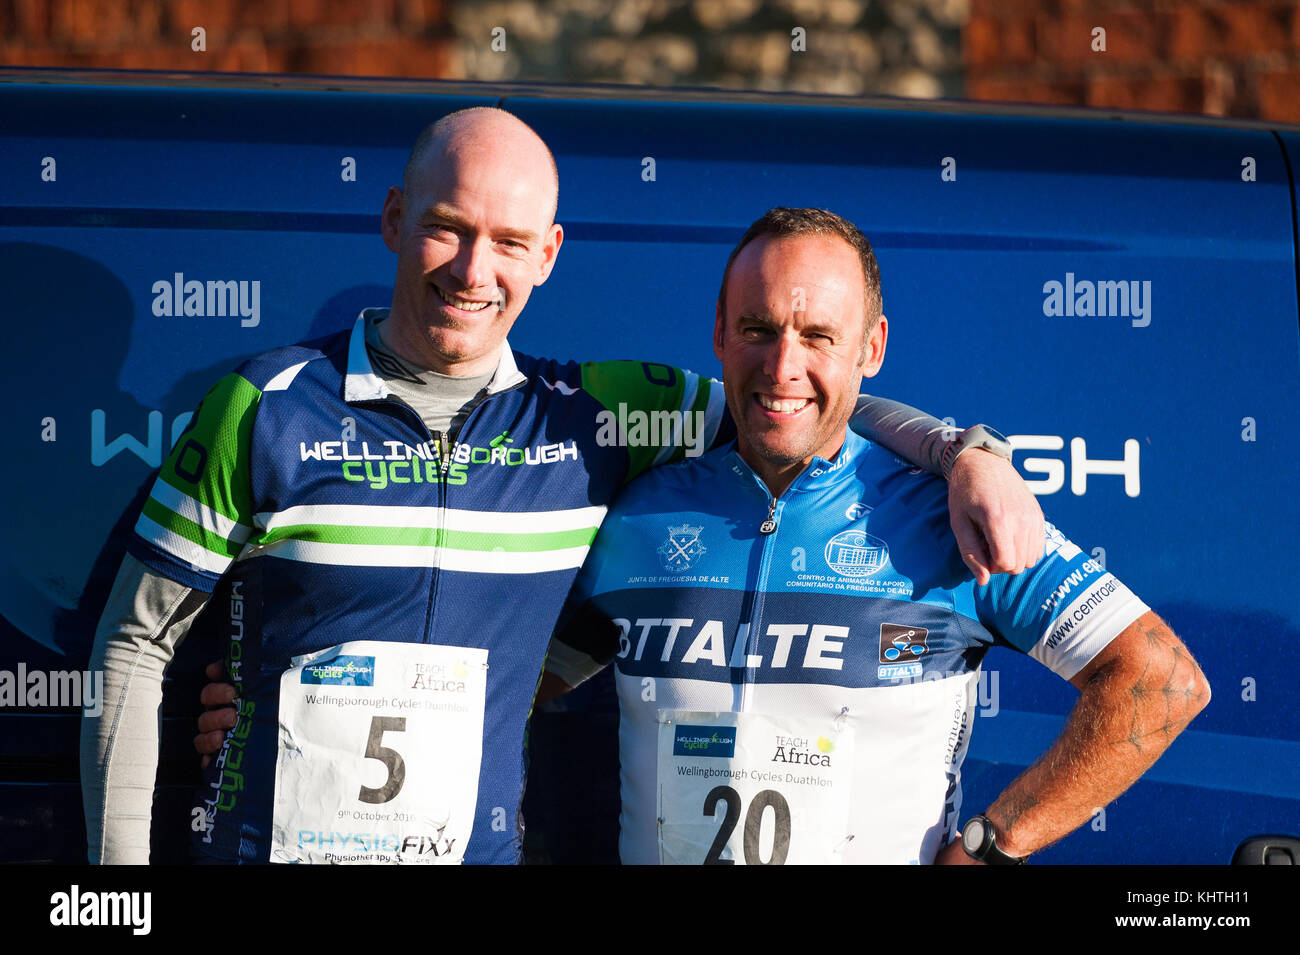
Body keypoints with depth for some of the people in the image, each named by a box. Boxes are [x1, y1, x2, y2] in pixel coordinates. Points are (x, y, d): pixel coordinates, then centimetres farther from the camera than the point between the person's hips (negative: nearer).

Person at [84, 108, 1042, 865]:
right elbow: (135, 644, 0)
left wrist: (963, 451, -6)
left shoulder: (592, 418, 1)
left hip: (481, 847, 2)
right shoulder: (270, 408, -5)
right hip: (265, 843, -2)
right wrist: (120, 867, -7)